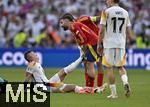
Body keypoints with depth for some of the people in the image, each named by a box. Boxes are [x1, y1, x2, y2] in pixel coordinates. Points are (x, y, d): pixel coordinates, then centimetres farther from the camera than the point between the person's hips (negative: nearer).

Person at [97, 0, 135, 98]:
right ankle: (126, 82, -11)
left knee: (109, 67, 4)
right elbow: (128, 31, 9)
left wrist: (99, 44, 0)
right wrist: (131, 38, 29)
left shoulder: (106, 12, -6)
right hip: (121, 44, 4)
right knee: (120, 66, 17)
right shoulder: (125, 13, 7)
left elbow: (102, 30, -8)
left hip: (109, 43, -4)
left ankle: (114, 93, 4)